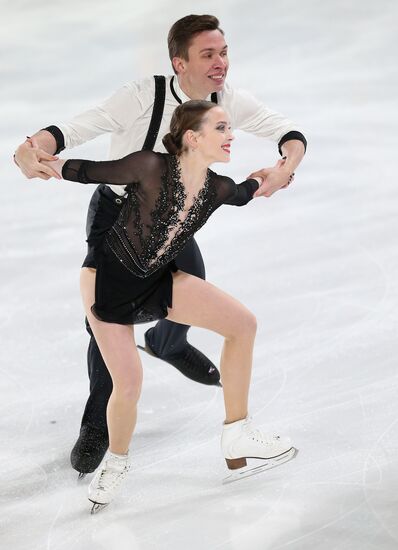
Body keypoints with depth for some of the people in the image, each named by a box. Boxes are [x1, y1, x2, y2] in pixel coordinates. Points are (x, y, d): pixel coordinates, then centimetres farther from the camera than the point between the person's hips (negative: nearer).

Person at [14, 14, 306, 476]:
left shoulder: (229, 102, -18)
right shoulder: (143, 97, -33)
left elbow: (287, 131, -11)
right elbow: (77, 128, -40)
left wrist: (285, 168, -35)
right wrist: (35, 147, -63)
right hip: (117, 215, -5)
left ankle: (166, 345, 53)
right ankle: (97, 426, 7)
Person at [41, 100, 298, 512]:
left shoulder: (217, 189, -9)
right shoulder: (151, 169, -27)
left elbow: (243, 193, 17)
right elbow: (87, 172, -15)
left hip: (158, 283, 6)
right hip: (108, 280, -6)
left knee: (243, 324, -4)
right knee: (128, 385, -12)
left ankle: (237, 437, 6)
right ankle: (115, 463, 21)